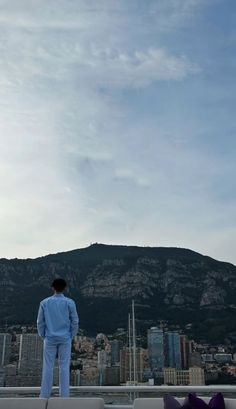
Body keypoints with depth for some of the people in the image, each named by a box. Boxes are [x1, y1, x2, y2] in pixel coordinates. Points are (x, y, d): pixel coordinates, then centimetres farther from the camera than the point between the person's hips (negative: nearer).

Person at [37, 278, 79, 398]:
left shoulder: (45, 302, -1)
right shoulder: (69, 302, -4)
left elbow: (40, 322, 3)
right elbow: (75, 321, -2)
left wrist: (43, 336, 12)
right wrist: (71, 336, 9)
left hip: (50, 339, 1)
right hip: (65, 339, -1)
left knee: (48, 367, 6)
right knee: (64, 367, 4)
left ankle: (45, 395, 10)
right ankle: (64, 395, 5)